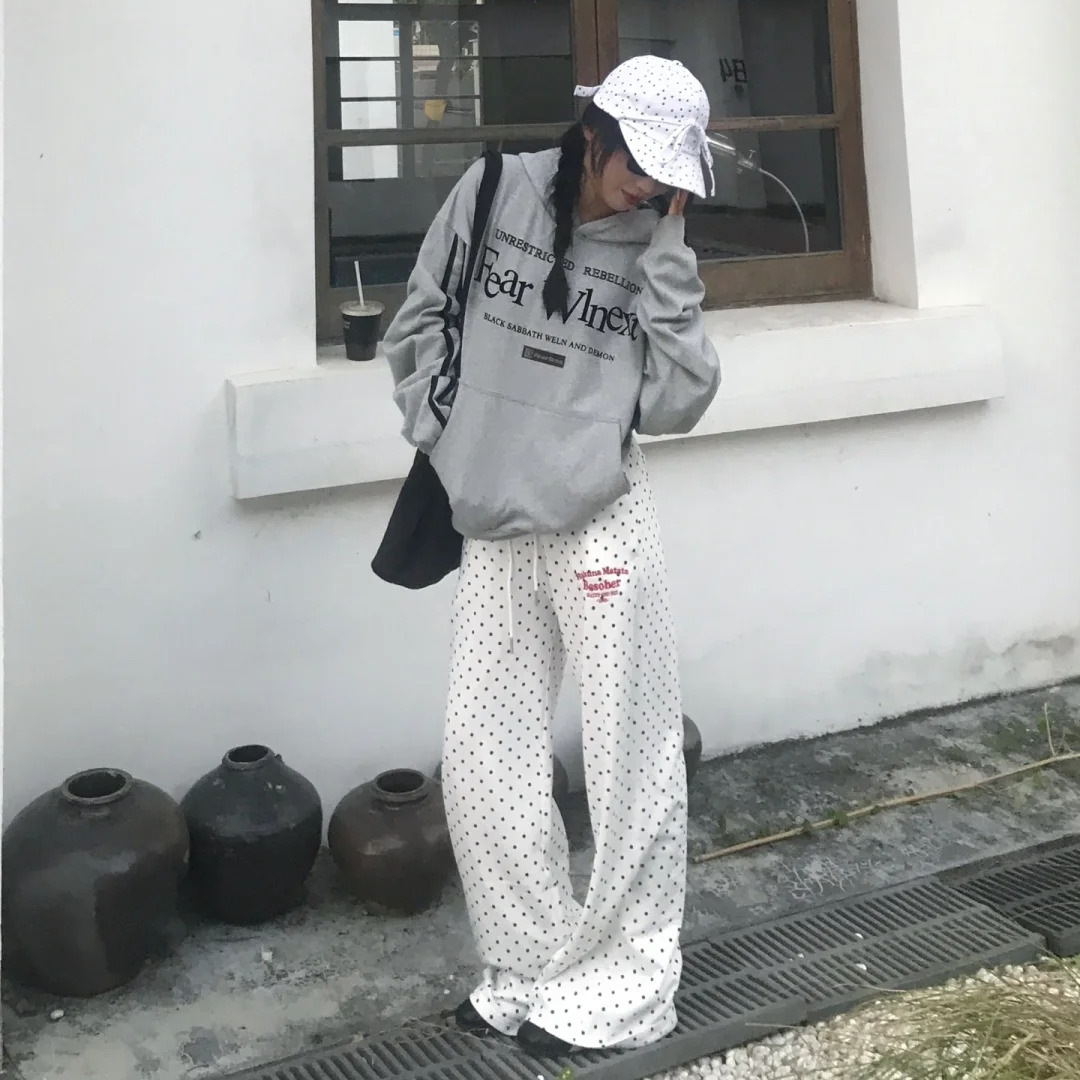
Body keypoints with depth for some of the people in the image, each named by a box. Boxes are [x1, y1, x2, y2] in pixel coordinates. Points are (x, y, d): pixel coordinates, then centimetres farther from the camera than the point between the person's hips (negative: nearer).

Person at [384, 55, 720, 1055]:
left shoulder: (652, 249, 1)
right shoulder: (494, 191, 1)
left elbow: (676, 403, -8)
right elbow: (420, 324, 11)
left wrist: (666, 255, -11)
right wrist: (443, 440, 2)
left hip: (602, 530, -2)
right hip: (494, 537, 2)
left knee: (630, 766, 3)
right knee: (483, 767, 7)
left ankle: (619, 991, 18)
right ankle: (530, 971, 26)